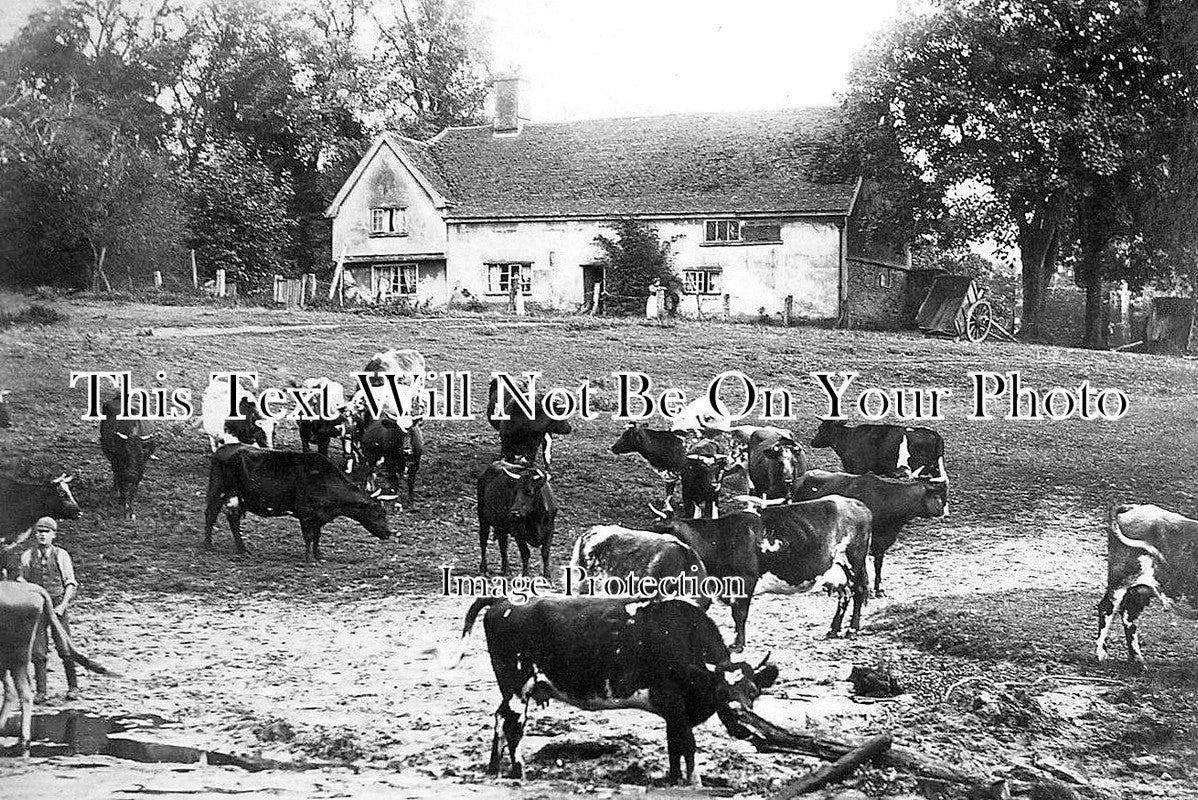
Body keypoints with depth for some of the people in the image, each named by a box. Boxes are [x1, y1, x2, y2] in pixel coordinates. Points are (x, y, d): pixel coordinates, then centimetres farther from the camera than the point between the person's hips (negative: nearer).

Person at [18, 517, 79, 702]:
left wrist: (63, 604, -11)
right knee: (38, 651, -1)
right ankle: (40, 691, 6)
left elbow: (70, 583, 1)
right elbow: (24, 582, 14)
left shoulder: (61, 555, -1)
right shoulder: (27, 556, 4)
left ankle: (73, 687, 13)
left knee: (64, 649, -1)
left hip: (57, 606, -1)